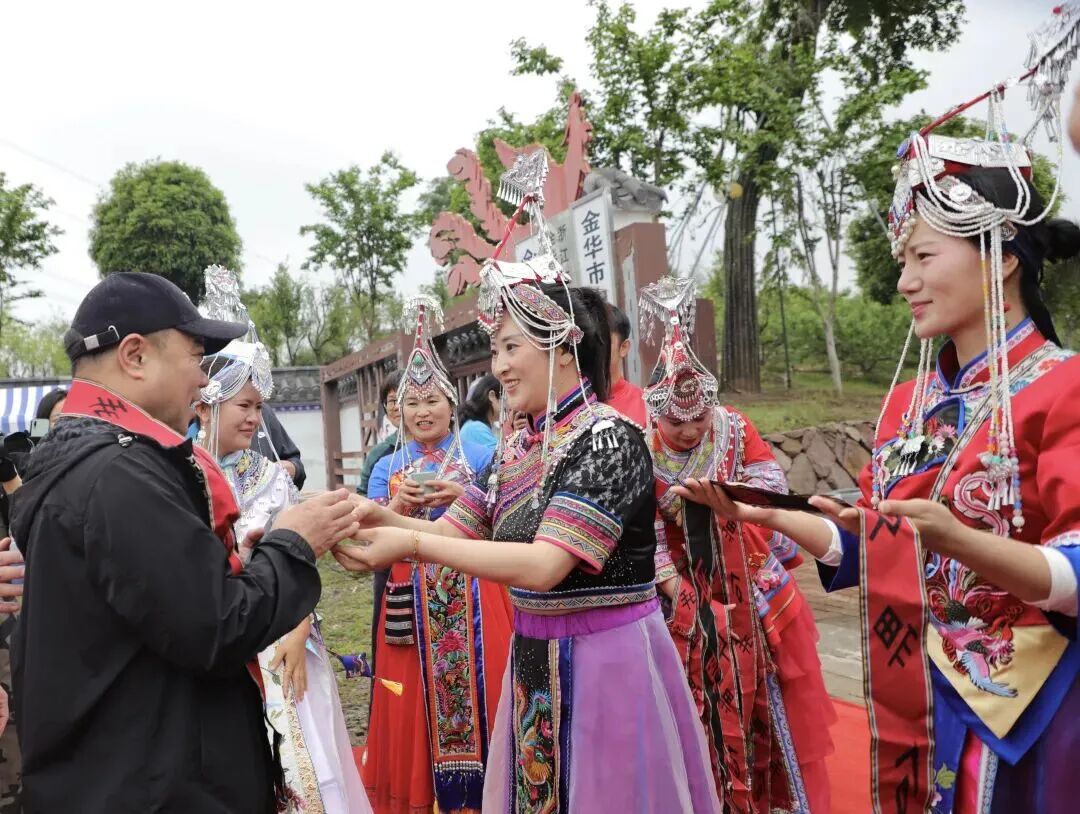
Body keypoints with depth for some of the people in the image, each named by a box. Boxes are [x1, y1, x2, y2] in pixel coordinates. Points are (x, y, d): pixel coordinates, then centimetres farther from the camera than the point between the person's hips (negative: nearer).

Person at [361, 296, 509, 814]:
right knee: (412, 709, 6)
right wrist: (398, 505, -13)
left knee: (477, 694, 1)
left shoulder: (480, 457, 2)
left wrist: (465, 497, -16)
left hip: (473, 599, -2)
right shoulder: (388, 468, 9)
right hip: (411, 605, 2)